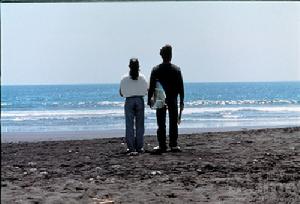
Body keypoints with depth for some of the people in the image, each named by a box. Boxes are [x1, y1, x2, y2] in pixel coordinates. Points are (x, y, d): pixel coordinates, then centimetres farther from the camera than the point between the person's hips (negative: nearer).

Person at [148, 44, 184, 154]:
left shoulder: (156, 70, -4)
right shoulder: (176, 69, -3)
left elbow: (151, 86, -3)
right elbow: (181, 87, -2)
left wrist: (149, 100, 3)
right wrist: (181, 101, 4)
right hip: (173, 100, 0)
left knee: (161, 124, 4)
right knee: (173, 123, 6)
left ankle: (162, 146, 4)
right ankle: (173, 145, 5)